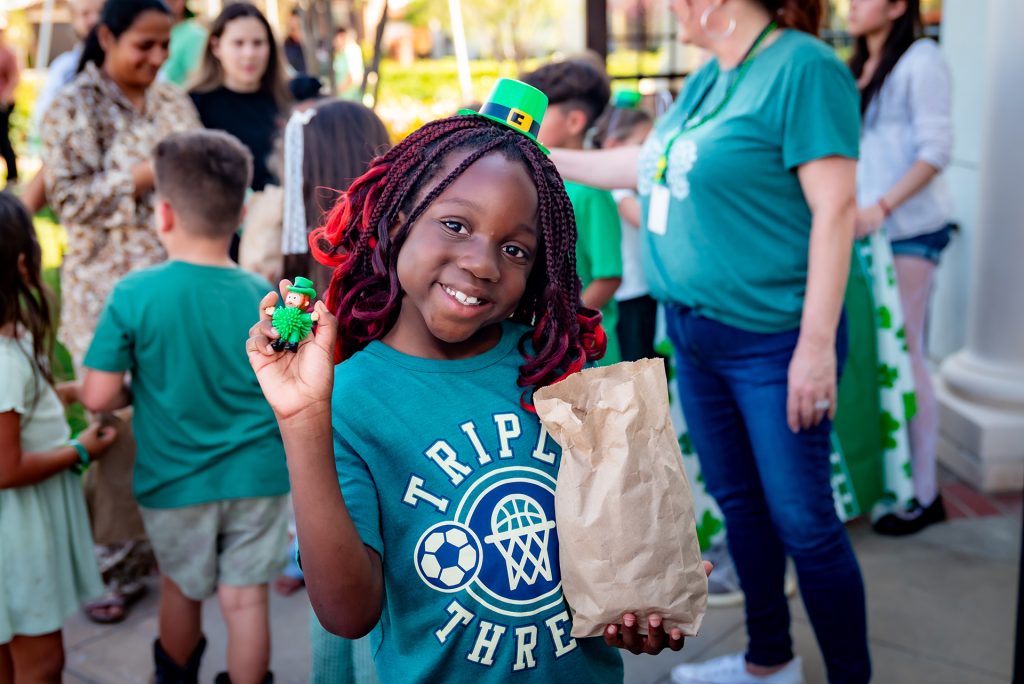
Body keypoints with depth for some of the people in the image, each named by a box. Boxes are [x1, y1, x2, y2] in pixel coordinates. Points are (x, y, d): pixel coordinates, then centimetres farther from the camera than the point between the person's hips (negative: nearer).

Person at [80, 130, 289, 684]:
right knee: (245, 597, 11)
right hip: (256, 476, 0)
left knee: (181, 587, 24)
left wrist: (135, 394, 6)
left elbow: (97, 396, -15)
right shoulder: (264, 299, -11)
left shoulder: (134, 294, -17)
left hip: (173, 480, 1)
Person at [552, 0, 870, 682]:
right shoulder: (707, 81, 11)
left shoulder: (803, 67, -15)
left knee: (804, 522, -1)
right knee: (739, 504, 18)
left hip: (773, 341, -8)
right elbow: (643, 166, 22)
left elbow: (835, 209, -19)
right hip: (696, 333, 9)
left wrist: (818, 343, -21)